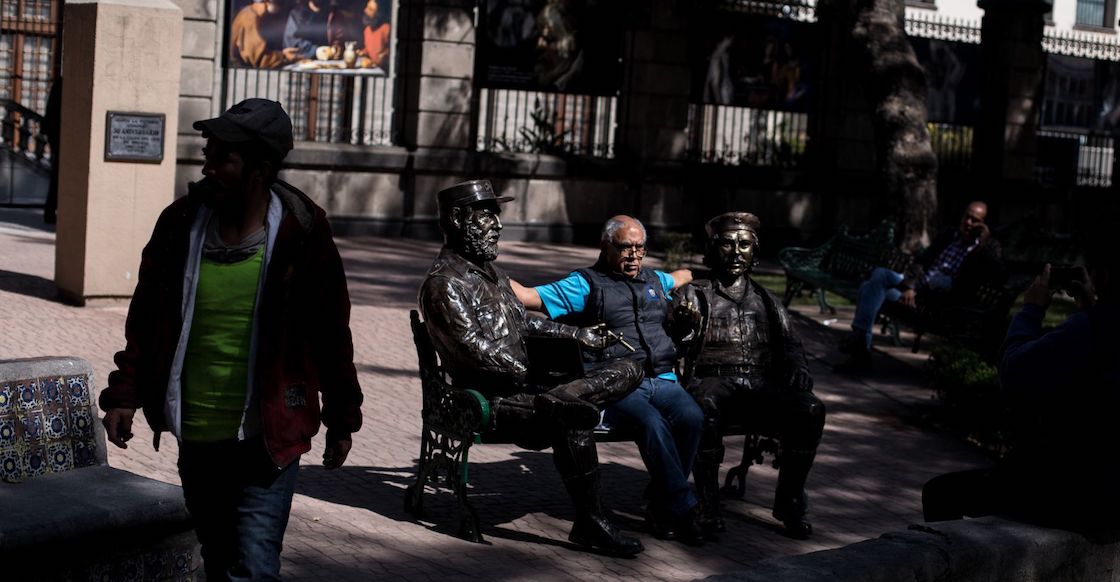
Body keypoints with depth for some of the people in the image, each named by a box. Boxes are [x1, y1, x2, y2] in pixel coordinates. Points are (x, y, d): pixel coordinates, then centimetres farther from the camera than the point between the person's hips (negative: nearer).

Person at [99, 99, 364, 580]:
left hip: (267, 443, -4)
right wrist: (124, 394, 1)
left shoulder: (301, 233, -9)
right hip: (195, 438, 4)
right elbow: (145, 317, 9)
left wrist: (341, 420, 4)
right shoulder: (181, 223, -1)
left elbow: (332, 331, -1)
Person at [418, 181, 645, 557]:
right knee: (578, 415, -35)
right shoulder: (444, 283, -11)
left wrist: (578, 334, 31)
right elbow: (476, 349, -21)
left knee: (628, 371, 5)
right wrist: (531, 376, -19)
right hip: (490, 401, -10)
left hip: (523, 389, 10)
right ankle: (589, 523, -26)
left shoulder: (489, 270, 20)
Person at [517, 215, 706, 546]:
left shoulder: (656, 281, 26)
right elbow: (528, 297, 0)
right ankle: (683, 509, -27)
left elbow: (685, 276, 51)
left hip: (662, 379, 5)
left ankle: (661, 506, -15)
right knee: (652, 423, -35)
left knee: (691, 416, -28)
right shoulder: (585, 285, 9)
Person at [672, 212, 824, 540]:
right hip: (713, 380, -3)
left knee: (810, 410, -27)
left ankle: (789, 501, -12)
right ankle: (707, 504, -27)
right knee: (706, 406, -40)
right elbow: (674, 347, 3)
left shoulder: (767, 302, 26)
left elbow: (790, 344, 20)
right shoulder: (694, 295, 16)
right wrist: (685, 328, -21)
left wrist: (798, 367, -3)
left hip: (762, 386, 3)